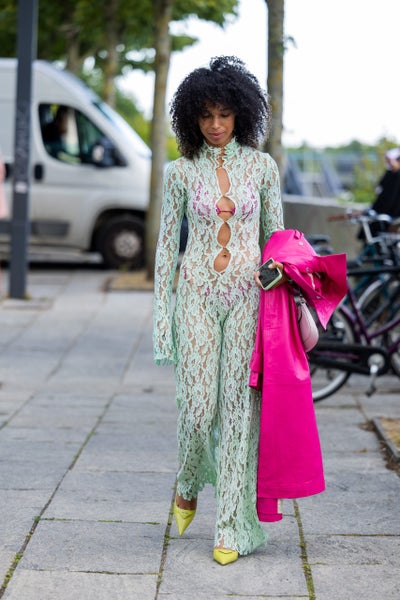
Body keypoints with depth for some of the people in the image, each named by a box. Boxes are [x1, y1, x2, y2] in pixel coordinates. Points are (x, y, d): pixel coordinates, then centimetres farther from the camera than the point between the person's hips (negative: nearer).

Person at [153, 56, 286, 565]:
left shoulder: (261, 166, 4)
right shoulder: (181, 172, 2)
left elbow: (275, 234, 10)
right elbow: (167, 246, 4)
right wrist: (162, 318, 0)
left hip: (247, 295, 0)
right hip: (198, 294, 0)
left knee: (239, 408, -2)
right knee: (198, 407, -5)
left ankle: (232, 528, 4)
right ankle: (189, 484, 28)